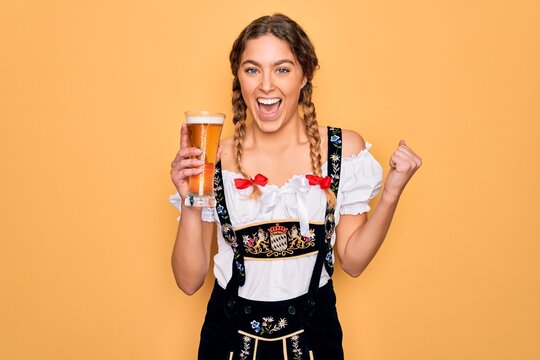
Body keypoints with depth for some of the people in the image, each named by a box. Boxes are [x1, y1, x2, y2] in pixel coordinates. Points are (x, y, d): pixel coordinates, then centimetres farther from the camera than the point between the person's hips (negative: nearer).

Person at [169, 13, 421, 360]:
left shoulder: (345, 149, -10)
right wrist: (190, 205, -24)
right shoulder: (213, 159, -13)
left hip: (313, 332, 1)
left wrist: (391, 194, -16)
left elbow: (353, 261, -5)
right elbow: (190, 281, -10)